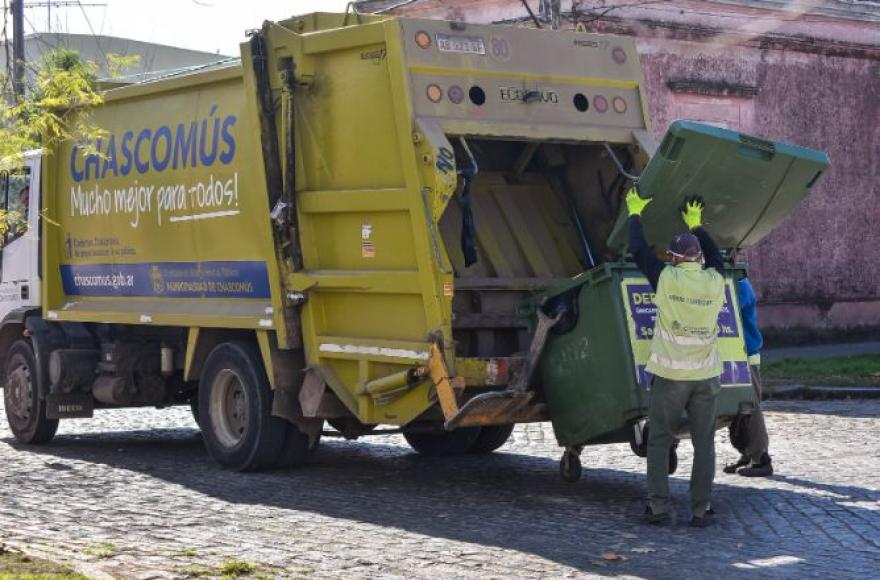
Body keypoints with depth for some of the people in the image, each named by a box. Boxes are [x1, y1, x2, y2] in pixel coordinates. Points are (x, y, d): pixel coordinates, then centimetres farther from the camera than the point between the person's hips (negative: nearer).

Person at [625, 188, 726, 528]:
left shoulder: (666, 279, -10)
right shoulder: (715, 282, 0)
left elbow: (639, 249, 4)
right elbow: (715, 257, 23)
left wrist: (635, 213, 18)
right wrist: (696, 225, 36)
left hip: (670, 374, -2)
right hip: (706, 375, 2)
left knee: (659, 442, 7)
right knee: (704, 444, 7)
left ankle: (659, 508, 3)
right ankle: (700, 510, 6)